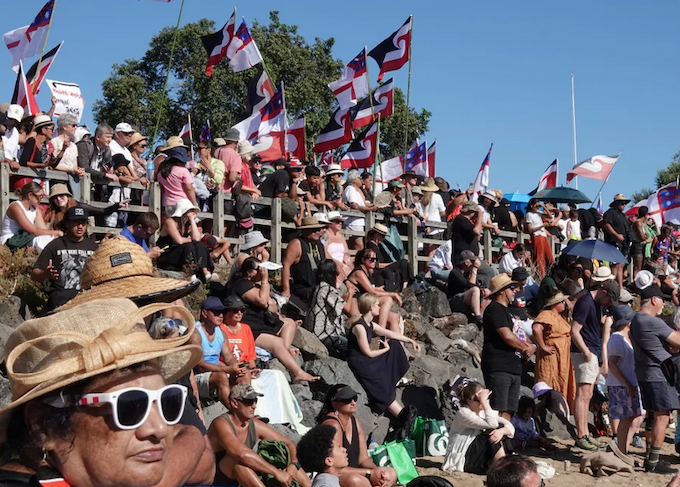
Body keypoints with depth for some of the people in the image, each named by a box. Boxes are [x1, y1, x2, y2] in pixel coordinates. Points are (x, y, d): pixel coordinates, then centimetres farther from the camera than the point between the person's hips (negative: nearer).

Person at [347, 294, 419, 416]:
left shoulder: (371, 325, 7)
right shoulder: (359, 327, -21)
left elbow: (392, 334, 17)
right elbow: (368, 353, -17)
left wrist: (411, 341, 15)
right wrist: (386, 349, -2)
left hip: (368, 360, 10)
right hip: (359, 363, -10)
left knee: (394, 344, 12)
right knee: (384, 391, -21)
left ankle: (397, 378, 15)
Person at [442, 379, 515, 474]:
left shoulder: (484, 411, 7)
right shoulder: (463, 413, -17)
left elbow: (510, 427, -4)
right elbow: (492, 423, -29)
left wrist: (501, 431, -26)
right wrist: (484, 401, -26)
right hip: (461, 460, -8)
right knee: (491, 432, -21)